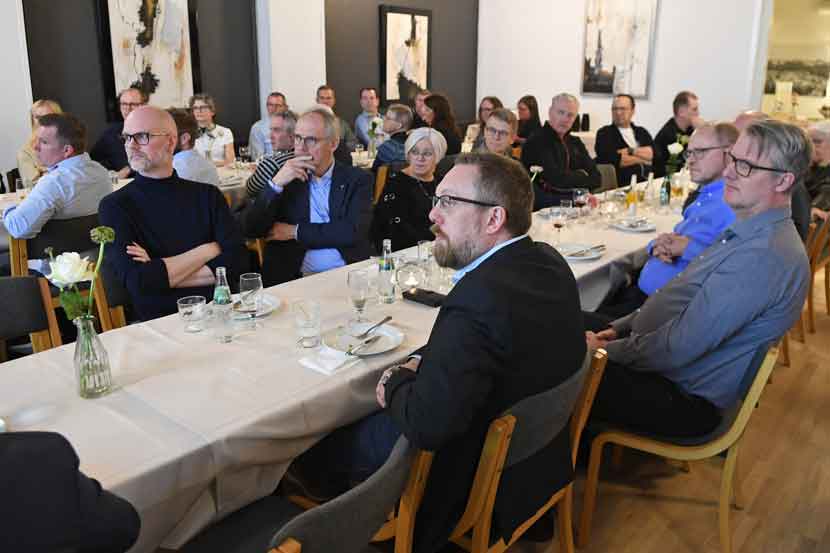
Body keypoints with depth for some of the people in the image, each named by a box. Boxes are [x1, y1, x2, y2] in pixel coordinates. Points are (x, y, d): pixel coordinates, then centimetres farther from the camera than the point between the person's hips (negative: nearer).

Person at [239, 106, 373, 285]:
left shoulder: (358, 179, 4)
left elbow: (354, 231, -11)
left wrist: (295, 232, -7)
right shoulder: (285, 178, 8)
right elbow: (249, 229, 1)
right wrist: (275, 184, -11)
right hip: (292, 278, 1)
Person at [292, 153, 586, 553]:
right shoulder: (548, 261, -5)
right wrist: (421, 363, -6)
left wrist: (397, 381, -12)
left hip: (479, 478, -8)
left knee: (312, 450, 9)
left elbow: (425, 426, -31)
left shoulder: (478, 300, -35)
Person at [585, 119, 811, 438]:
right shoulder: (748, 232, 8)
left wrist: (607, 350, -14)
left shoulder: (763, 256, -26)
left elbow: (678, 348, -27)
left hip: (685, 399, -9)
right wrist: (619, 328, 4)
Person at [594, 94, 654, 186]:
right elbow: (612, 160, -11)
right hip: (621, 186, -5)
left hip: (649, 182, 5)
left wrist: (630, 151, -9)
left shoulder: (642, 132, 19)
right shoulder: (604, 133, 4)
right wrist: (643, 158, 1)